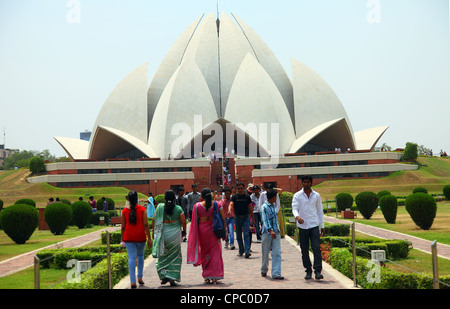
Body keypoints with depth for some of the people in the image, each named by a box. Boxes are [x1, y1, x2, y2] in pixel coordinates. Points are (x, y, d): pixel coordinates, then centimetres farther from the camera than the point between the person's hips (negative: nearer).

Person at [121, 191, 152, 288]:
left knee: (131, 258, -1)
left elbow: (123, 227, 3)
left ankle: (133, 281, -10)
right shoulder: (142, 209, -5)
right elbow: (145, 225, -9)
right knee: (140, 256, 20)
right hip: (140, 237, 0)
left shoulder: (125, 211, -1)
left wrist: (122, 240, 12)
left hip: (129, 237, 0)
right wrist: (149, 238, -6)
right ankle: (140, 278, 23)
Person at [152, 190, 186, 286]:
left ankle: (164, 276, 6)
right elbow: (183, 222, -2)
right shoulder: (178, 209, -6)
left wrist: (154, 232, 8)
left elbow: (154, 220, -3)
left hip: (162, 234, 1)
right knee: (174, 257, 12)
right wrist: (184, 231, 16)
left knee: (162, 256, 16)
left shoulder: (160, 207, -4)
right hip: (175, 235, 0)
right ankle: (172, 278, 7)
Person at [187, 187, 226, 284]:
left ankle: (206, 276, 20)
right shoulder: (217, 204, -3)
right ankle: (214, 277, 4)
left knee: (204, 253, 17)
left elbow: (195, 220, 1)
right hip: (214, 230, -1)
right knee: (215, 253, 7)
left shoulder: (197, 205, -5)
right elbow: (223, 219, -1)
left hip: (202, 230, 1)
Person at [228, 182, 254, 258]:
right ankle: (241, 251, 21)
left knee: (246, 234, -11)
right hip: (237, 217, 1)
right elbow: (231, 204, -13)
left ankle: (247, 251, -17)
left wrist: (253, 218, 9)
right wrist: (229, 210, -35)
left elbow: (250, 208, 10)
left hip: (246, 217, -1)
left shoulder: (247, 197, 7)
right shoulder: (234, 197, 3)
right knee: (238, 235, 8)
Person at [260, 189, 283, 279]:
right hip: (267, 233, -6)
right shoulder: (264, 207, -10)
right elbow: (265, 220, -21)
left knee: (277, 253, -5)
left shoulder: (273, 205, 14)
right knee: (265, 253, 7)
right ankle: (264, 270, 28)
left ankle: (276, 273, -7)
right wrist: (270, 230, -33)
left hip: (276, 233, 6)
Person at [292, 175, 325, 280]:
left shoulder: (316, 195, 8)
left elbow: (320, 211, 13)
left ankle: (318, 271, -11)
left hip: (314, 225, 0)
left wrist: (322, 226, 10)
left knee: (316, 248, -10)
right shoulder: (297, 195, 2)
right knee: (304, 250, 6)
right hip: (302, 226, 0)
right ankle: (308, 271, 16)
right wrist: (297, 216, -32)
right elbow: (294, 208, -10)